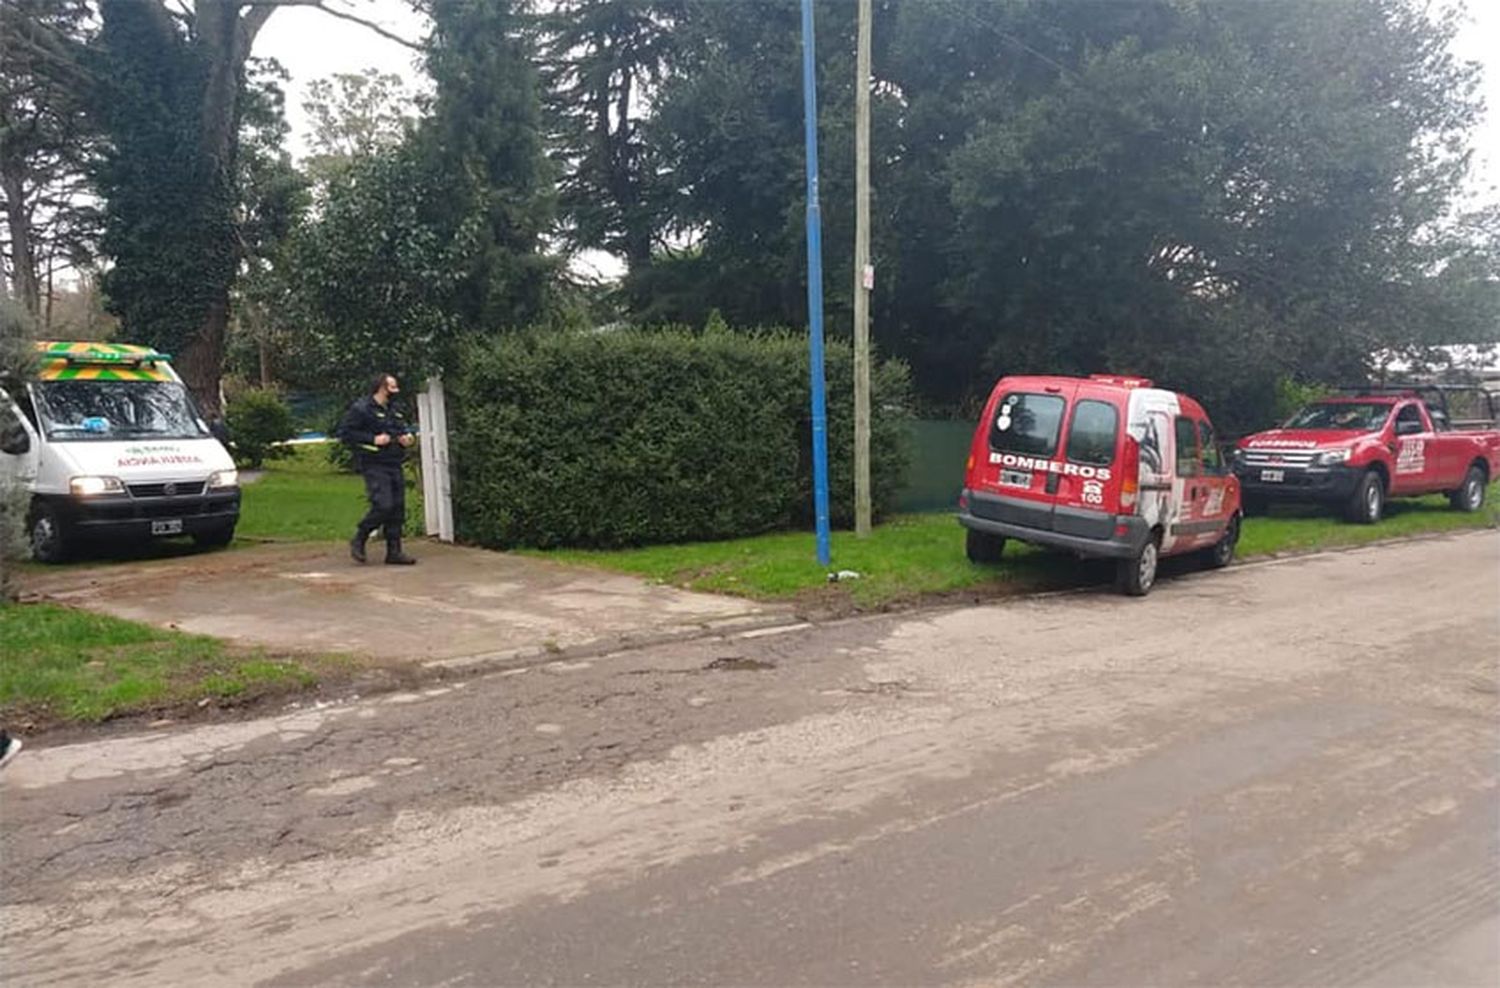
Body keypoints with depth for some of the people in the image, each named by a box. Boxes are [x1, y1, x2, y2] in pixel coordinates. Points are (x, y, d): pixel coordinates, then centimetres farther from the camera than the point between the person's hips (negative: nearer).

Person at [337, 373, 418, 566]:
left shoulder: (393, 411, 18)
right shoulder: (361, 409, -6)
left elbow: (402, 429, 33)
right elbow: (345, 433, -11)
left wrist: (406, 436, 8)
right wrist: (373, 439, -18)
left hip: (394, 465, 8)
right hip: (374, 466, -8)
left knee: (397, 509, 4)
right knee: (383, 506, -17)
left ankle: (394, 551, 10)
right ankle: (358, 541, 4)